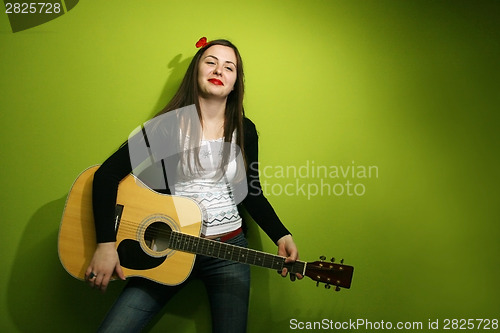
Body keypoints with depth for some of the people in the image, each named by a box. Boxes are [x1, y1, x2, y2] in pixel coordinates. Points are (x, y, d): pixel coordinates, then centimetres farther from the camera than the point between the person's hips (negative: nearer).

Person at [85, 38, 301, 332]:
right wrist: (106, 244, -17)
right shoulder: (168, 124, -5)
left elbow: (252, 193, 9)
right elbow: (106, 174, -9)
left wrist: (282, 236, -6)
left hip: (229, 248, 2)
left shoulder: (245, 131, 3)